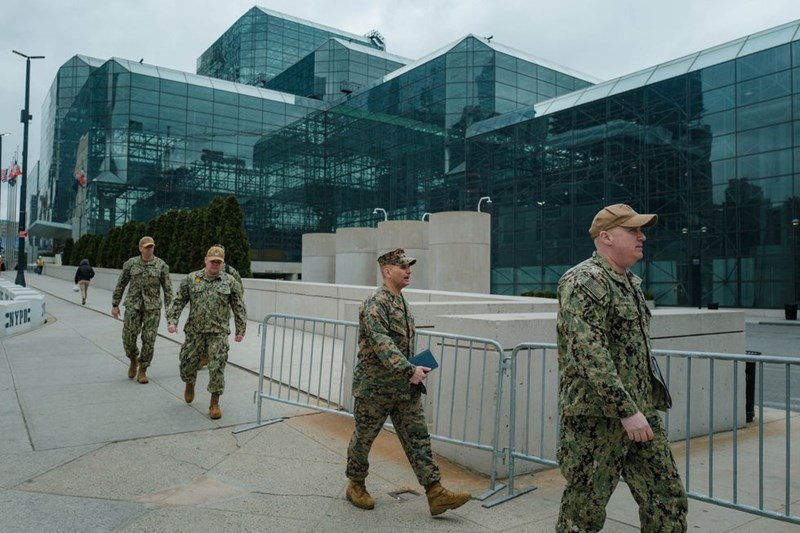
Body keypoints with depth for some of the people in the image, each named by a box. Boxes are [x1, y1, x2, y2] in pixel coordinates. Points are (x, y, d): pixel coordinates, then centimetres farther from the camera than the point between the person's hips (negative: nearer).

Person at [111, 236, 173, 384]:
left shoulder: (161, 265, -2)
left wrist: (169, 309, -5)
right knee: (128, 338, -1)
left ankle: (142, 371, 13)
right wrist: (115, 305, 6)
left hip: (152, 307, -1)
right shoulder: (131, 263, 2)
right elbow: (120, 284, 8)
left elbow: (168, 288, 0)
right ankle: (133, 360, 31)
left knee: (149, 340, -1)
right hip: (133, 306, 1)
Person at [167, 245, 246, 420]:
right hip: (194, 331, 2)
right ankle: (190, 383, 45)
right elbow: (178, 302, 7)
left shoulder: (230, 282, 1)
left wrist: (240, 330, 1)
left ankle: (214, 403, 7)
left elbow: (239, 308, 3)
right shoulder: (191, 279, 5)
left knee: (217, 368, -6)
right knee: (188, 364, 10)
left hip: (218, 333, -2)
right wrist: (172, 320, -4)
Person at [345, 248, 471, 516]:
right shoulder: (375, 304, -17)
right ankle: (355, 486, 29)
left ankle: (436, 494, 5)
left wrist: (414, 370, 17)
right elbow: (381, 344, -30)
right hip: (375, 388, -8)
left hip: (405, 388, 8)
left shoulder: (401, 302, 11)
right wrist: (409, 370, -35)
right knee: (364, 437, 10)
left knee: (418, 438, 4)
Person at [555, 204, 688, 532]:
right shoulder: (584, 281, -15)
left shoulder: (630, 282, 15)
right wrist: (626, 409, -26)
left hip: (642, 412, 9)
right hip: (597, 415, -9)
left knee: (668, 500, 12)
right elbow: (588, 352, -25)